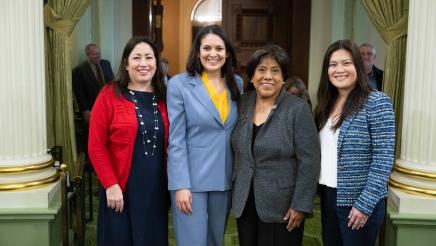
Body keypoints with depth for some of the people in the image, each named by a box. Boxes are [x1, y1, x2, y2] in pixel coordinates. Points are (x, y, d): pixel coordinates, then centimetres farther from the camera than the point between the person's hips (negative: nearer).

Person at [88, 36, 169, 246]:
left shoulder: (163, 98, 6)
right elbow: (96, 146, -8)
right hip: (121, 190, -4)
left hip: (157, 189, 4)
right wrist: (111, 185, -13)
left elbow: (170, 144, 10)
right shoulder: (109, 95, -6)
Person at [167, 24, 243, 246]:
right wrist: (181, 185, -14)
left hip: (225, 178, 5)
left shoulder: (237, 84, 6)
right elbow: (176, 139, -10)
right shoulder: (179, 84, -8)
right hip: (191, 178, -4)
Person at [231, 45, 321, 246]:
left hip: (281, 207, -4)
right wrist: (236, 188, 13)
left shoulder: (298, 109, -11)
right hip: (244, 203, 5)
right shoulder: (243, 103, 3)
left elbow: (309, 162, -12)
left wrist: (300, 205, -14)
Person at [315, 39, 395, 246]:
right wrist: (321, 191, 4)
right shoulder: (327, 103, 7)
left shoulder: (376, 102, -12)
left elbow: (383, 159, -16)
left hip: (357, 200, -6)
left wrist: (365, 204, -18)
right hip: (328, 196, 6)